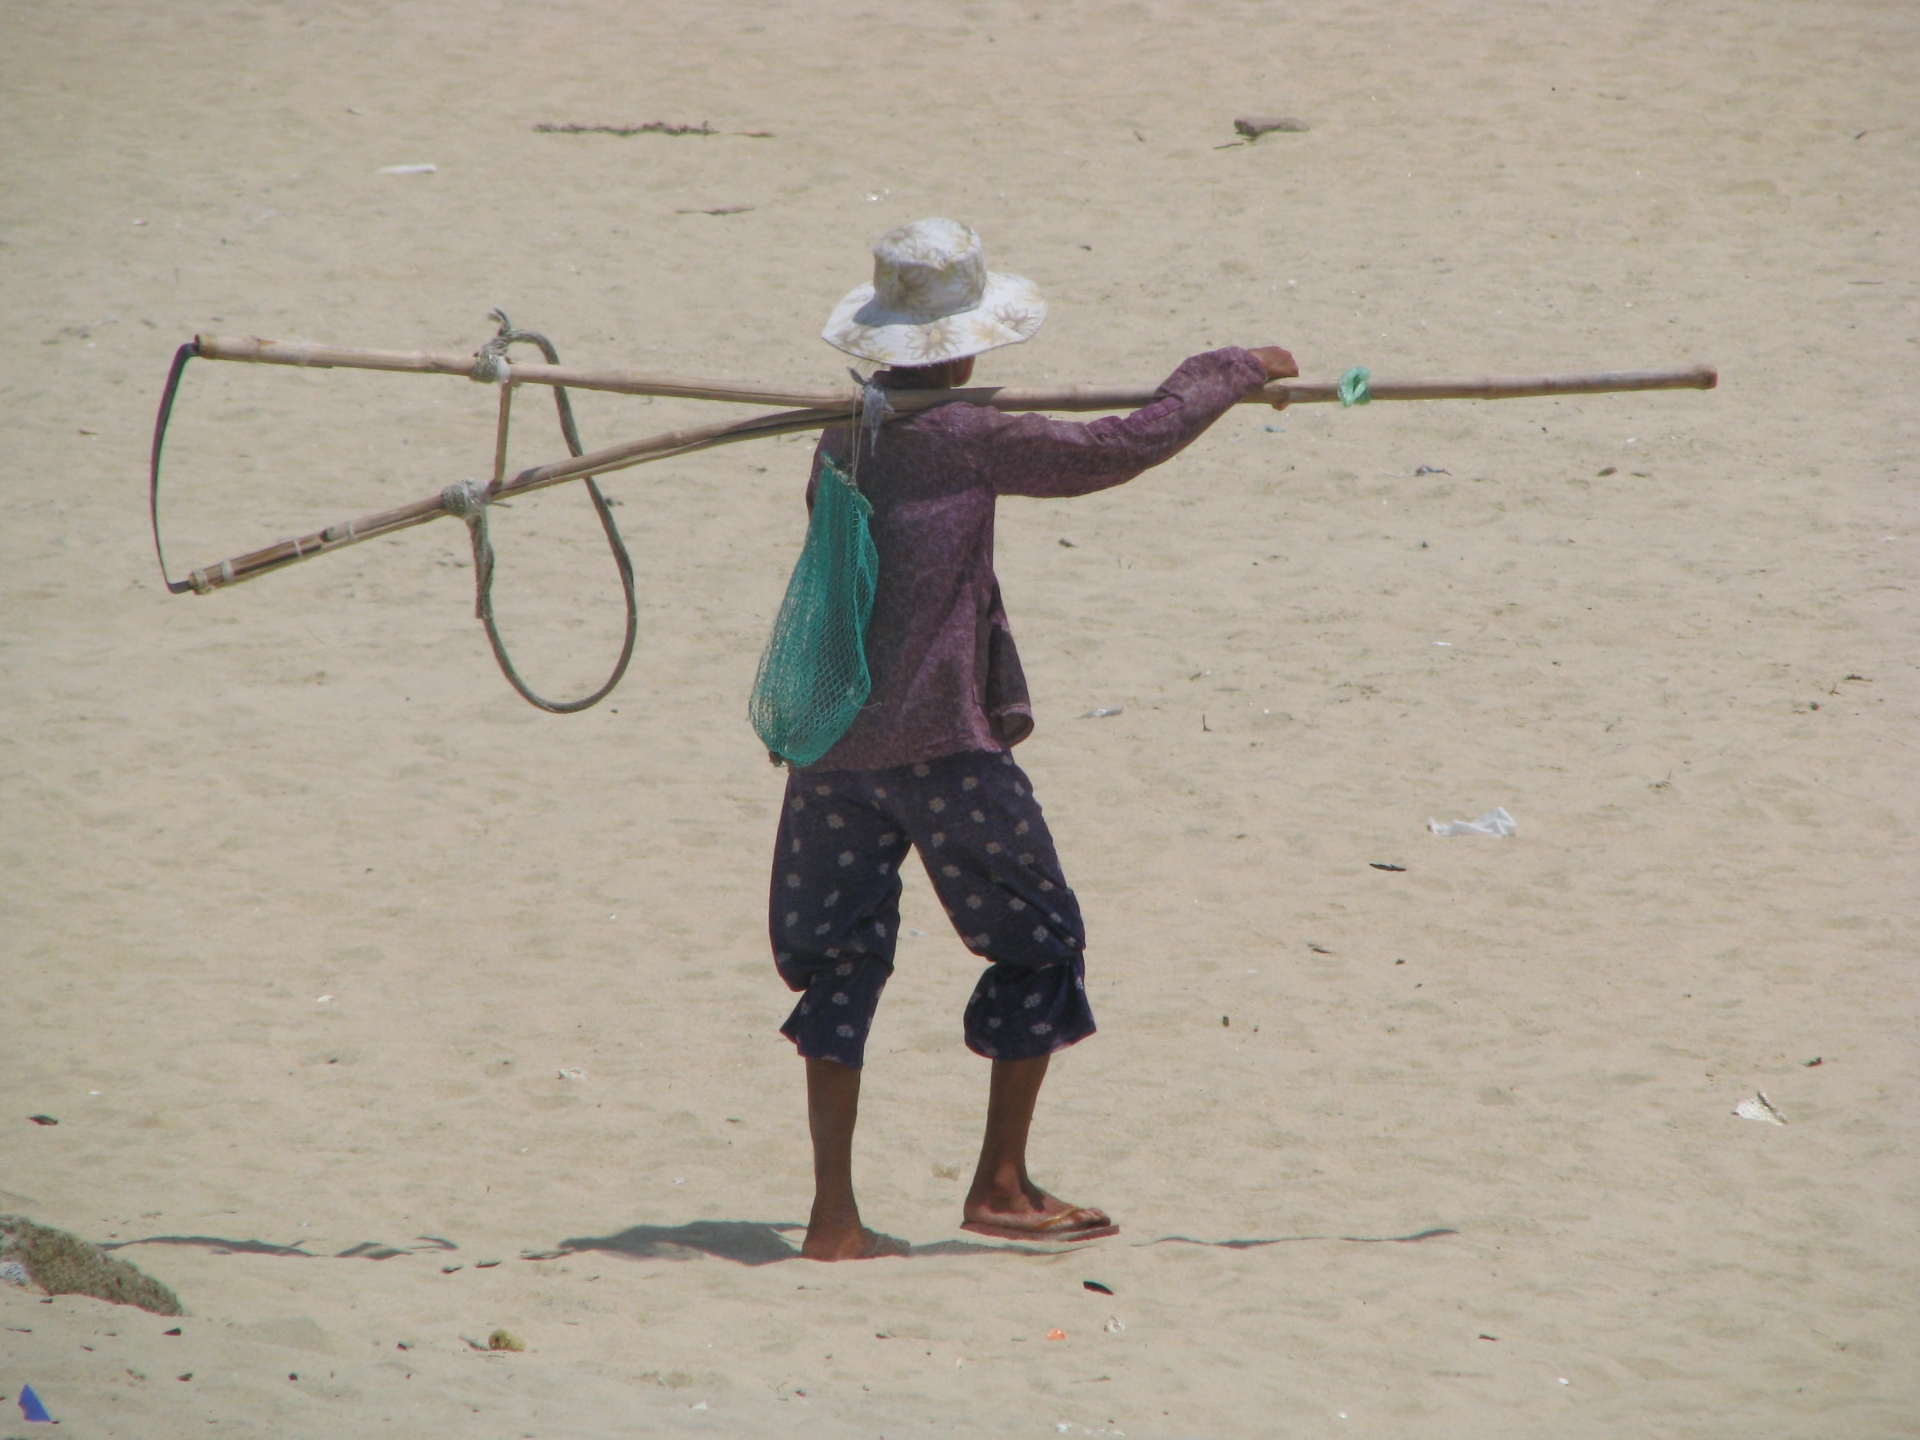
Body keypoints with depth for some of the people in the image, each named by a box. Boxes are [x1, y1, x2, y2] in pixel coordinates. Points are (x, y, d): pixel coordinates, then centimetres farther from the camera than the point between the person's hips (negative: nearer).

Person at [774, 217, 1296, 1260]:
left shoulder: (843, 440, 8)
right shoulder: (965, 439, -12)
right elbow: (1120, 449, -9)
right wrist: (1234, 373, 4)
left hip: (831, 737, 6)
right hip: (938, 743, -6)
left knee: (839, 962, 9)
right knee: (1039, 943, 11)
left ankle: (834, 1215, 2)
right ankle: (1000, 1186, 14)